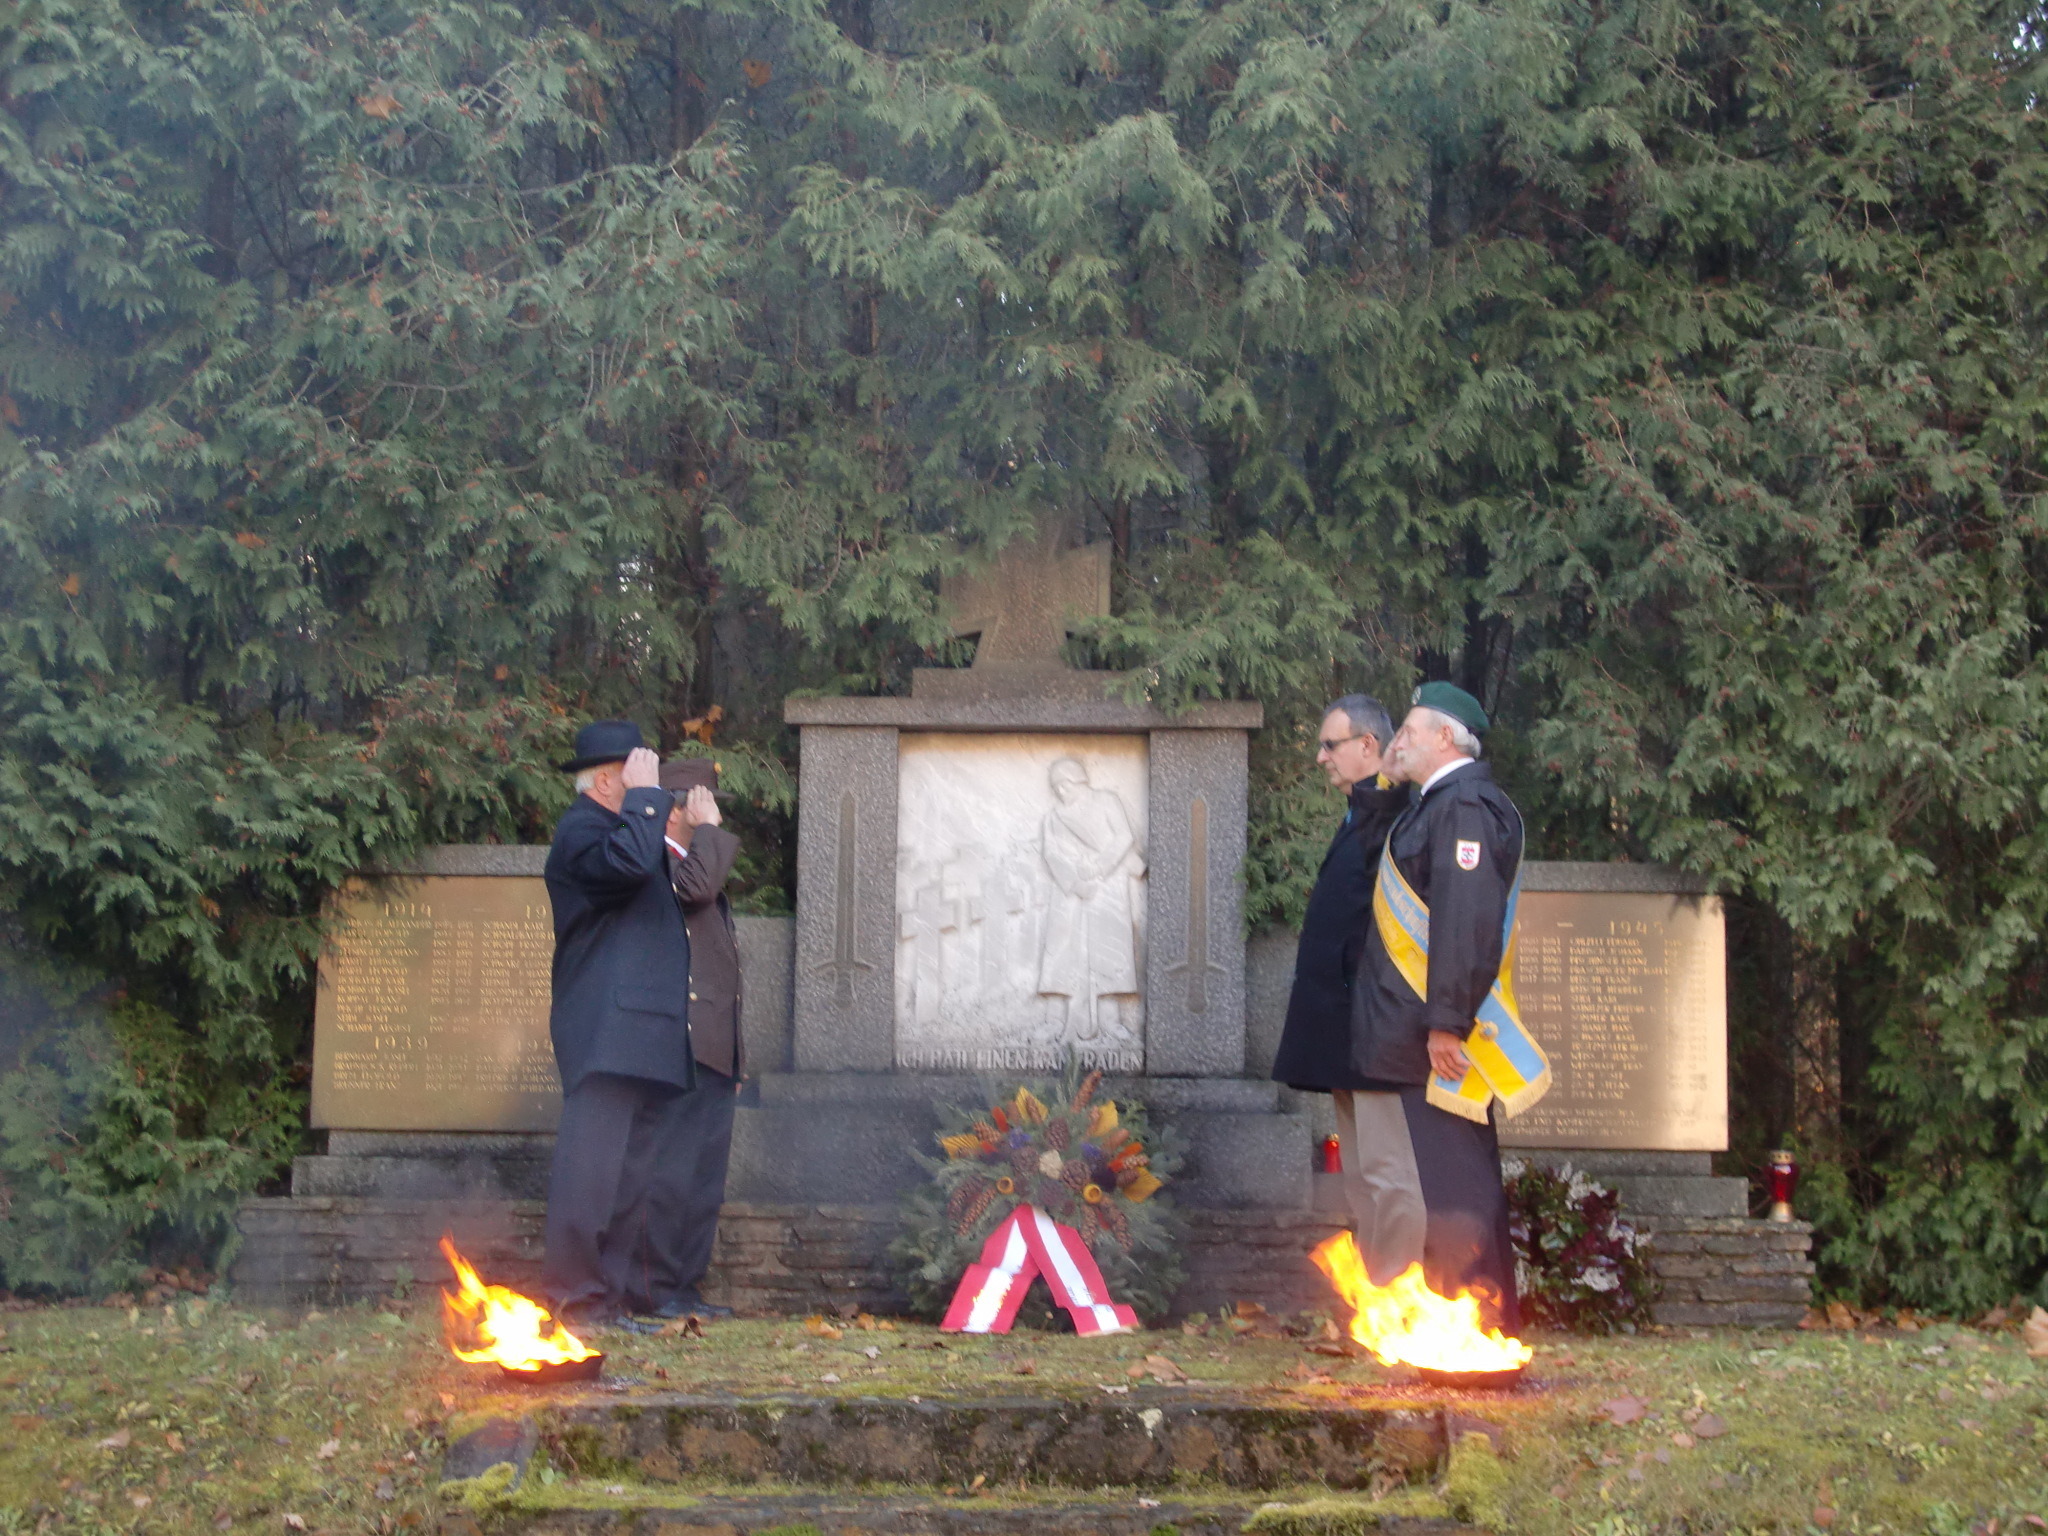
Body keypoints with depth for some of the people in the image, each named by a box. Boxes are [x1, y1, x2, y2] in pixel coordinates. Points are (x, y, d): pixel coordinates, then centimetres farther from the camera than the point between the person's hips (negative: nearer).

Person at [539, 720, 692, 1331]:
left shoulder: (620, 825, 26)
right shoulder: (581, 831, -6)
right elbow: (627, 863, -27)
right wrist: (646, 796, -14)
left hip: (648, 1038, 10)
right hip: (606, 1034, -10)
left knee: (633, 1172, 9)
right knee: (591, 1165, -12)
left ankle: (609, 1296, 13)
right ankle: (572, 1297, -11)